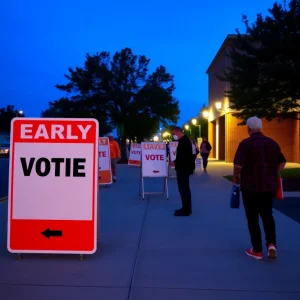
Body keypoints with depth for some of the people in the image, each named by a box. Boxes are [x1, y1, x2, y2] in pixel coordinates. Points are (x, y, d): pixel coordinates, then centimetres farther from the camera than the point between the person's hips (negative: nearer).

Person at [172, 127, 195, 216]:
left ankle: (186, 210, 2)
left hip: (183, 168, -11)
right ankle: (186, 208, 24)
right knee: (184, 188, 15)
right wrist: (176, 162, 10)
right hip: (184, 168, 11)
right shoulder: (183, 140, 15)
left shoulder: (184, 141, -18)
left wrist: (175, 162, -18)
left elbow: (184, 155, -27)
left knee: (184, 188, -5)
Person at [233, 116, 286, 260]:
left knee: (253, 218, 7)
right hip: (269, 186, 5)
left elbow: (238, 165, -19)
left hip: (250, 186, -5)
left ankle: (257, 250, 14)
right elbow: (282, 162, 12)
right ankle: (271, 244, 3)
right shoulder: (272, 143, 6)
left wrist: (236, 177, -2)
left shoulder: (246, 143, -12)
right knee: (267, 215, 18)